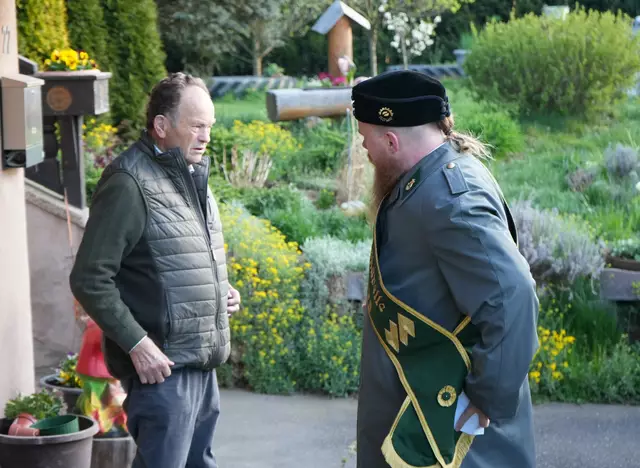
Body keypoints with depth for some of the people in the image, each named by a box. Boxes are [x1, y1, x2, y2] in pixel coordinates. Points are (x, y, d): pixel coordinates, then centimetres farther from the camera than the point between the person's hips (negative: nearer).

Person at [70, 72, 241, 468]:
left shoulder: (193, 175, 12)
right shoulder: (130, 184, -16)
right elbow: (90, 280, -18)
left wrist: (222, 290, 8)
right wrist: (137, 344, -21)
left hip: (202, 362, 9)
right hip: (163, 366, -9)